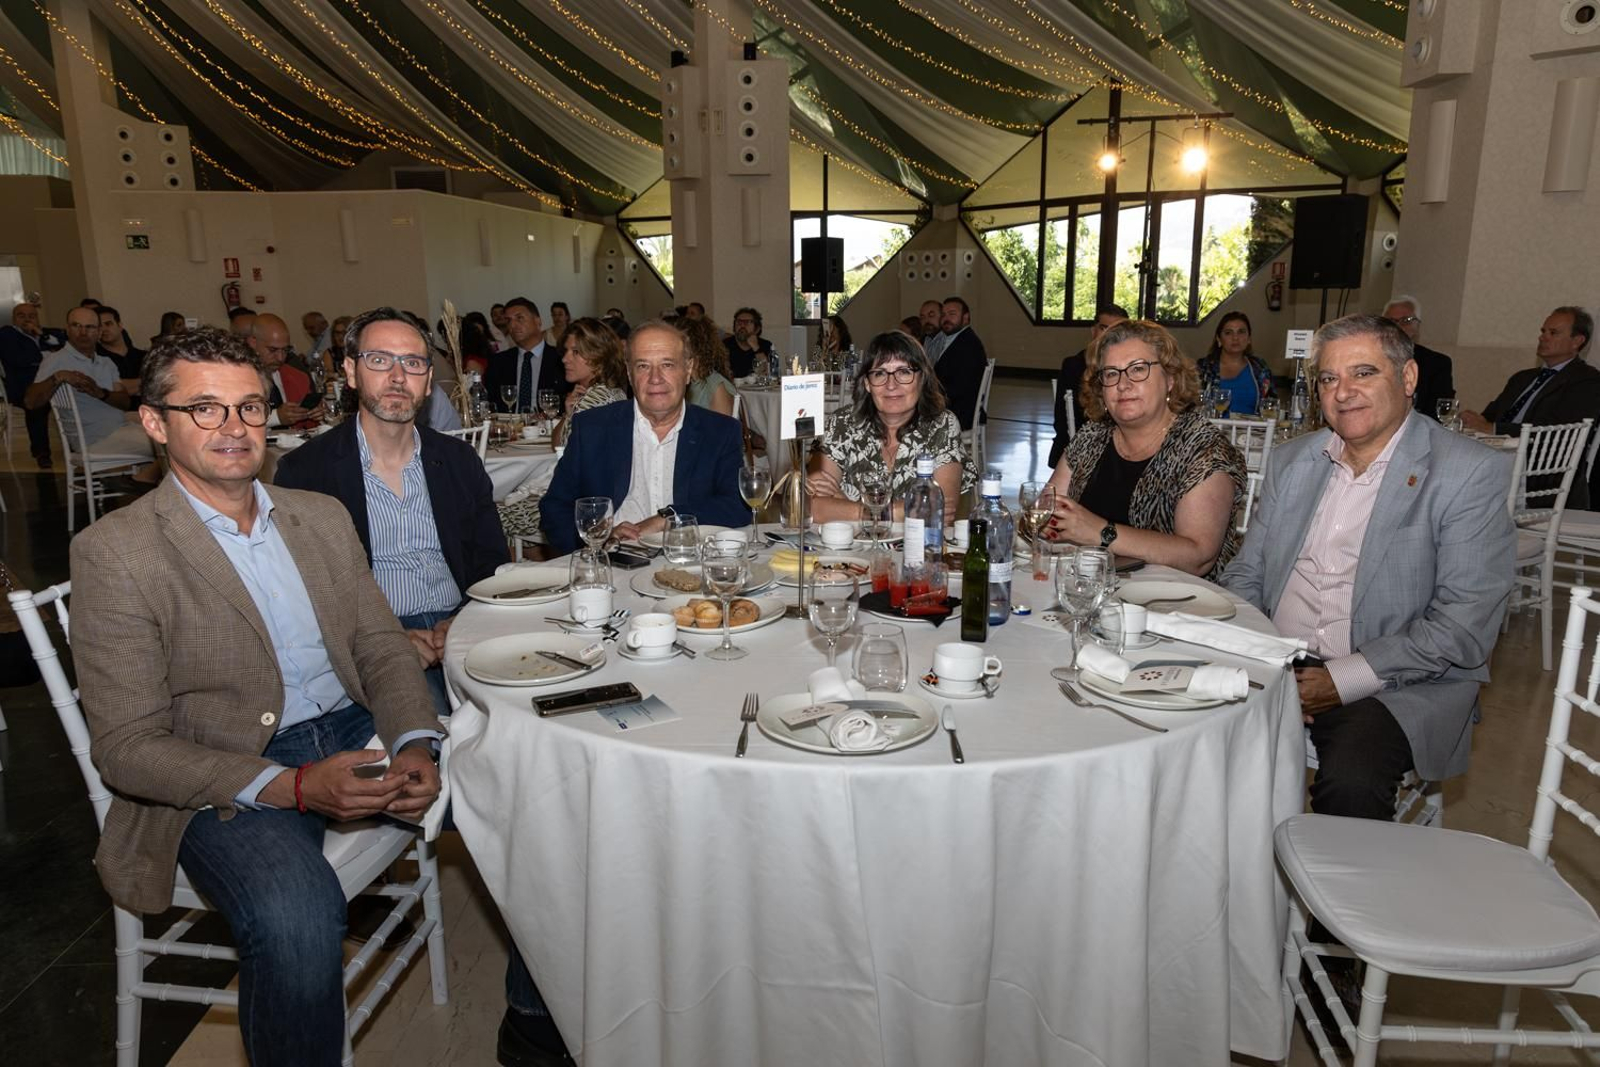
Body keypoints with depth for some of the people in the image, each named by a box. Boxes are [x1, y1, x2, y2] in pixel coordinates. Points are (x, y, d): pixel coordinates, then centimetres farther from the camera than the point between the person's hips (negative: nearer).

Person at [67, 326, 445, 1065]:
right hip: (222, 783, -6)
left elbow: (381, 647, 10)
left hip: (355, 735, 6)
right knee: (297, 920, -35)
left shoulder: (323, 517, 12)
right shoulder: (115, 552, -6)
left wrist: (414, 745, -12)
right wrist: (293, 785, -24)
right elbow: (127, 748, -10)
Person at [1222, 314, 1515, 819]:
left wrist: (1343, 680, -18)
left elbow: (1463, 627, -12)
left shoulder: (1472, 473, -5)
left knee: (1349, 778, -34)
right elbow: (1246, 576, 14)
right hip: (1276, 667, 5)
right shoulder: (1291, 461, 12)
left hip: (1399, 685, -4)